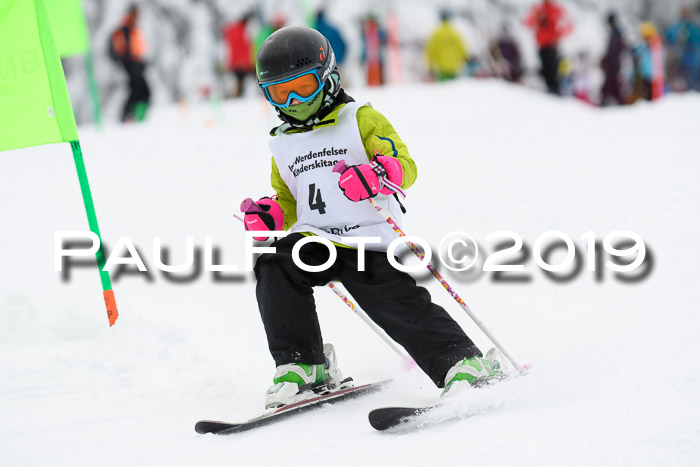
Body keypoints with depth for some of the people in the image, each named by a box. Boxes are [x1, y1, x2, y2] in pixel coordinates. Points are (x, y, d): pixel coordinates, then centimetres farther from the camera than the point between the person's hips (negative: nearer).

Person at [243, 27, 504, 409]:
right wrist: (269, 216, 4)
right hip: (313, 240, 4)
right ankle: (301, 365, -14)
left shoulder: (360, 119, 3)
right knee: (274, 267, -22)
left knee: (398, 305, -20)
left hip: (369, 239, -4)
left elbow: (405, 167, -9)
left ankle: (463, 363, -9)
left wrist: (375, 174, -32)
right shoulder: (282, 144, 19)